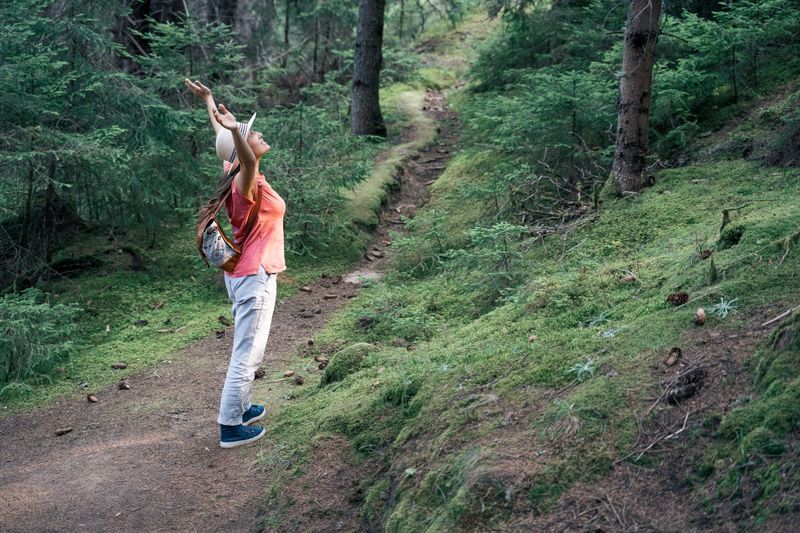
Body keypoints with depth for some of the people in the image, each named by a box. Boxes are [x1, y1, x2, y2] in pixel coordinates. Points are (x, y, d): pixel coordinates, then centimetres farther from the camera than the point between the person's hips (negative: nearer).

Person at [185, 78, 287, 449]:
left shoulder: (238, 174, 4)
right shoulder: (248, 181, -20)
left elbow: (221, 135, 19)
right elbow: (248, 161, -45)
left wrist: (208, 101, 33)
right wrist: (235, 130, -64)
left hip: (242, 274, 10)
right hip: (255, 277, -10)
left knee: (246, 349, 21)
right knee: (247, 354, -3)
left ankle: (241, 407, 33)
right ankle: (231, 427, 2)